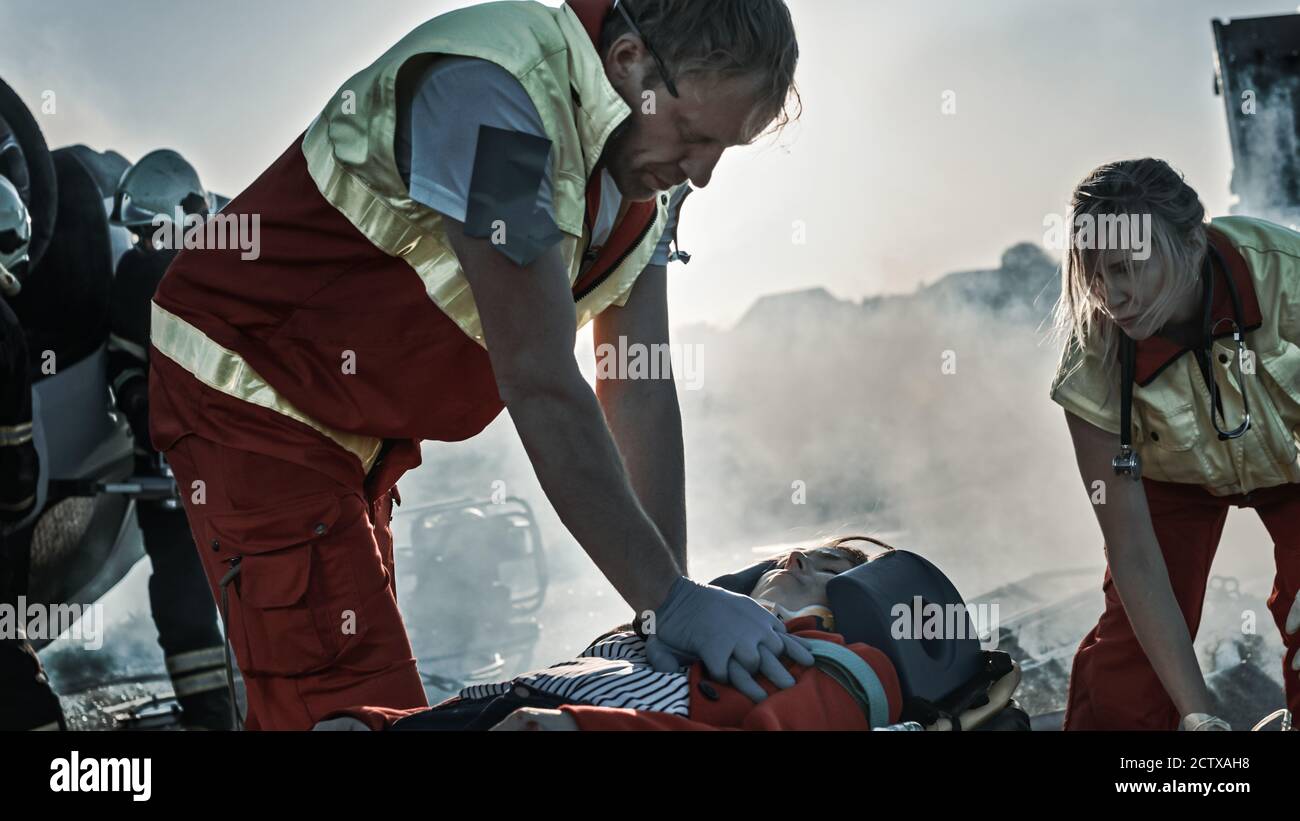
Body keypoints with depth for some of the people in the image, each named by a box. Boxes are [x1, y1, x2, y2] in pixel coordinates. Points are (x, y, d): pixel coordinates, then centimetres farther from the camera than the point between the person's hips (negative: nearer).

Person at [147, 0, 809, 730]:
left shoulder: (651, 154, -2)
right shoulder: (490, 95, -30)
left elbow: (640, 386, -2)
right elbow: (541, 384, -31)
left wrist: (672, 600, -9)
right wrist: (670, 599, -27)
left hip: (358, 428, 9)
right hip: (251, 387, -9)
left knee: (377, 691, 14)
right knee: (351, 703, -15)